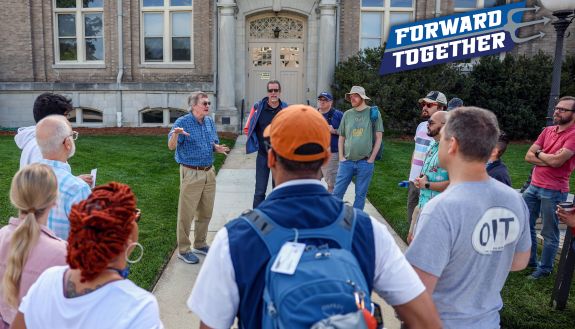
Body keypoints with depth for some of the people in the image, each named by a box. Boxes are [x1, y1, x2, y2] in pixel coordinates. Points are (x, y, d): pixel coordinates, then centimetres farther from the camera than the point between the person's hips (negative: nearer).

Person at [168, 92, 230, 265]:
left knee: (205, 212, 15)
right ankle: (183, 250, 14)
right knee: (187, 213, 1)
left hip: (209, 172, 7)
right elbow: (171, 146, -17)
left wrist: (218, 148, -7)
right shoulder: (182, 122, -11)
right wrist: (176, 134, -38)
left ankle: (200, 244, 31)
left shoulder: (210, 121, 8)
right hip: (191, 173, -6)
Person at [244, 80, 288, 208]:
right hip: (263, 154, -1)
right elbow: (247, 129, 2)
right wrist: (257, 142, -3)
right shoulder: (258, 107, -5)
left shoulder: (286, 109, -3)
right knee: (260, 191, 1)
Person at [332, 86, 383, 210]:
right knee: (337, 192, 1)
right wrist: (341, 157, 3)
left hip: (365, 162, -2)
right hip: (346, 161, 2)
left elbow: (378, 138, 0)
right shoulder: (347, 114, 9)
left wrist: (371, 159, -5)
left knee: (360, 194, 7)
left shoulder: (373, 113, 1)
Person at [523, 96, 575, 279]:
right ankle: (529, 260, 33)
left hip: (554, 192, -7)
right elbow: (528, 157, 3)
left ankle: (545, 268, 21)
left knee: (549, 233, 6)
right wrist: (549, 159, -13)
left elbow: (556, 161, -21)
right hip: (533, 186, 7)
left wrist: (539, 153, -3)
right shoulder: (547, 130, 9)